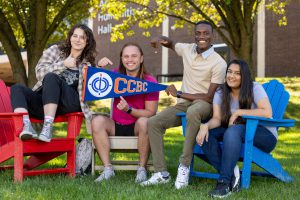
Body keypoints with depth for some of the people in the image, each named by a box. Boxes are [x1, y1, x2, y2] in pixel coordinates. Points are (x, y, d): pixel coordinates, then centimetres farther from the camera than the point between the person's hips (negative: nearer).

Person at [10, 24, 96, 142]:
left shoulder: (87, 64, 18)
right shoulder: (56, 50, 16)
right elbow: (39, 72, 4)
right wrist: (63, 64, -6)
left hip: (70, 104, -2)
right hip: (44, 103, 2)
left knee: (51, 77, -30)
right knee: (17, 88, -23)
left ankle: (48, 127, -42)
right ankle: (26, 126, -48)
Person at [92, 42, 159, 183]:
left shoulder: (149, 82, -8)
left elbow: (151, 113, -12)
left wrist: (129, 110, -26)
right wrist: (99, 68, -18)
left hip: (136, 128, -3)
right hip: (116, 126, 3)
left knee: (144, 122, -35)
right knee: (97, 121, -24)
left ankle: (142, 168, -20)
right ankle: (108, 168, -23)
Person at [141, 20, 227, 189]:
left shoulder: (219, 63, -14)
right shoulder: (187, 49, 4)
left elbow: (210, 97, -15)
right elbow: (171, 43, 27)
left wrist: (179, 94, -12)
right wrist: (161, 39, 1)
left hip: (204, 104, -6)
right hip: (184, 104, 6)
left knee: (193, 112, -41)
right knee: (153, 123, -17)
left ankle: (184, 166, -34)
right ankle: (161, 173, -15)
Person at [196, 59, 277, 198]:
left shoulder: (254, 88, -9)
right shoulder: (220, 93, 3)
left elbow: (267, 113, -21)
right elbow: (216, 119, -6)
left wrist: (238, 112, -19)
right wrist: (205, 126, -29)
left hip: (265, 135, -5)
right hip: (236, 134, 5)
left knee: (233, 131, -37)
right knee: (206, 133, -20)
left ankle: (224, 182, -36)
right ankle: (231, 173, -27)